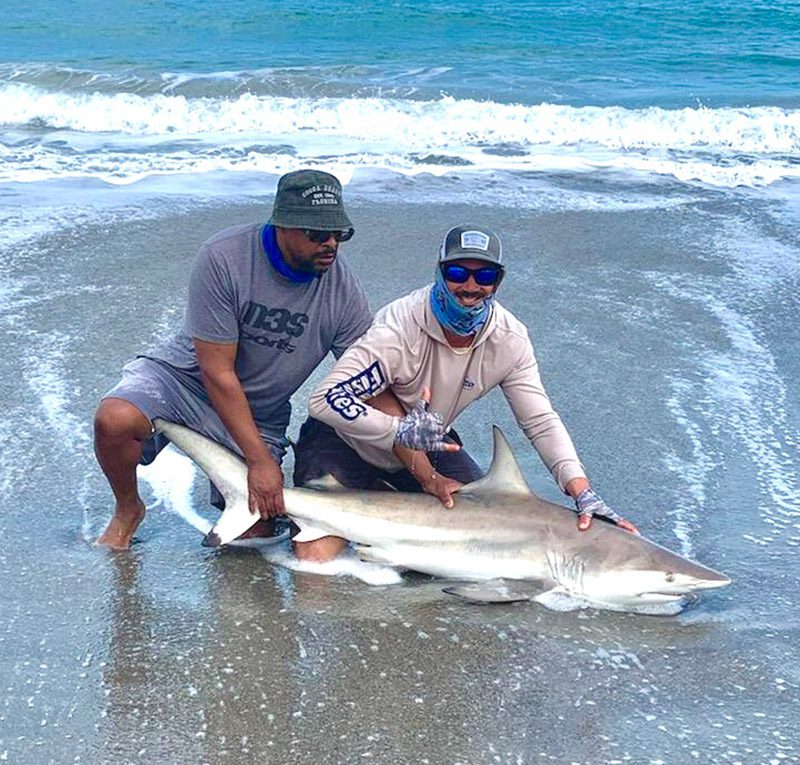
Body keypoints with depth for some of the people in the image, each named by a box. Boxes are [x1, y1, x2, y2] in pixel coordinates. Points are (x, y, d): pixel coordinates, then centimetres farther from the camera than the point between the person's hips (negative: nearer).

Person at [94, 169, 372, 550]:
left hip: (257, 412, 3)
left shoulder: (343, 291, -15)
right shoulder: (223, 257, -24)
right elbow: (217, 372, -22)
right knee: (114, 419, -33)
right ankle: (127, 509, 0)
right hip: (186, 376, -2)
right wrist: (258, 458, -23)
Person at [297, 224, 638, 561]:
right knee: (316, 558, -22)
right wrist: (401, 431, -41)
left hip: (425, 445, 6)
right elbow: (326, 399, -34)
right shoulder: (402, 328, -31)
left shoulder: (509, 341, -15)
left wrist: (584, 494, -23)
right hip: (352, 440, -5)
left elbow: (541, 421, -12)